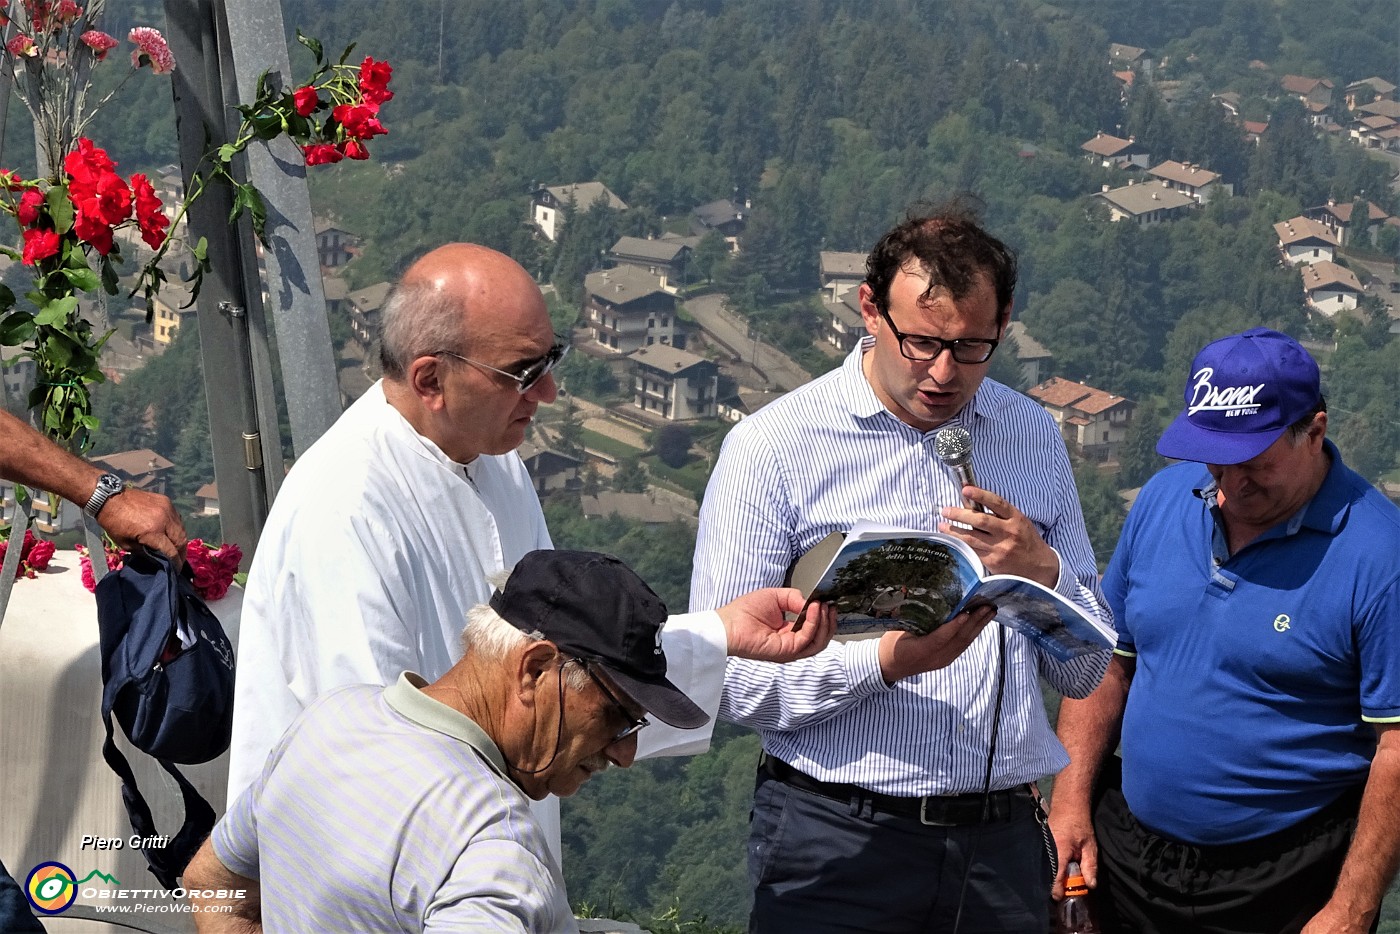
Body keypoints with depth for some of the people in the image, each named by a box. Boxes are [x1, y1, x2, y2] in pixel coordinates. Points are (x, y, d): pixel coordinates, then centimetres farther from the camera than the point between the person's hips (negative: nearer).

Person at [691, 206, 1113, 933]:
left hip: (1002, 839, 4)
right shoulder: (772, 446, -6)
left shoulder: (1034, 438, 8)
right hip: (837, 840, -3)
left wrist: (1042, 573, -8)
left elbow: (1084, 673, 11)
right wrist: (884, 661, -23)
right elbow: (724, 681, -11)